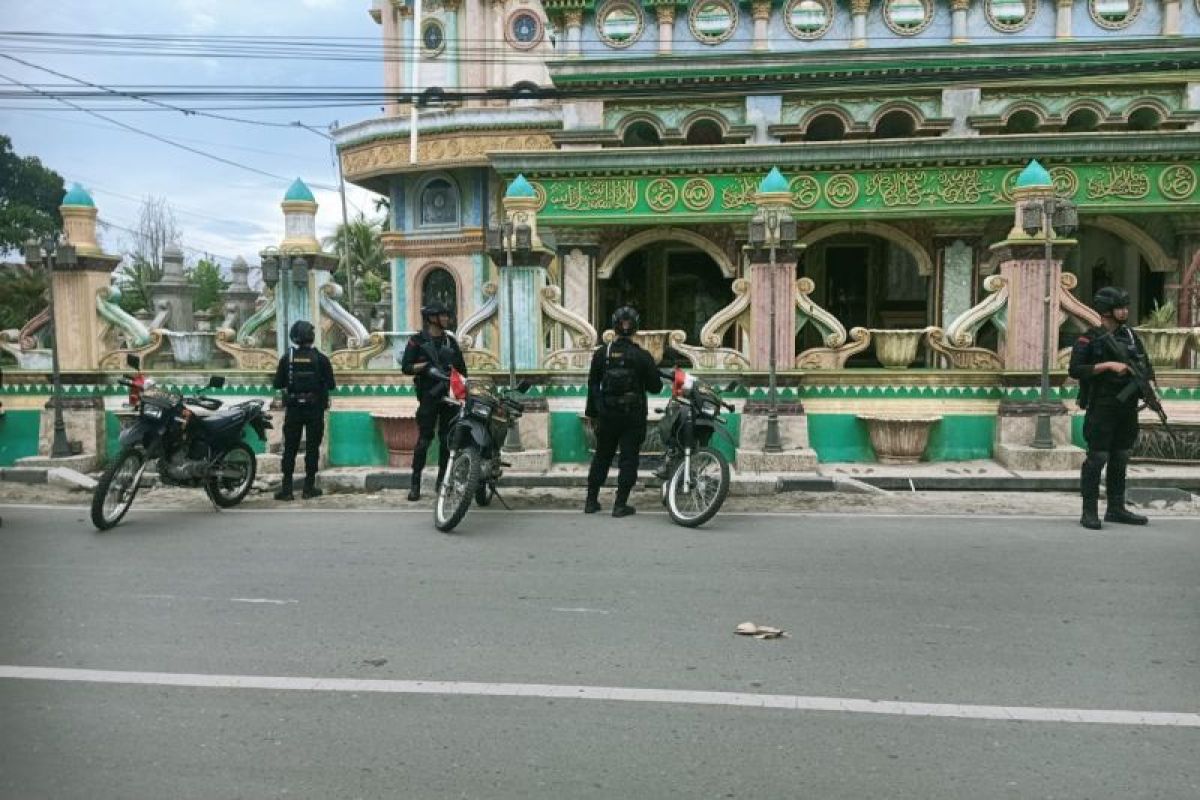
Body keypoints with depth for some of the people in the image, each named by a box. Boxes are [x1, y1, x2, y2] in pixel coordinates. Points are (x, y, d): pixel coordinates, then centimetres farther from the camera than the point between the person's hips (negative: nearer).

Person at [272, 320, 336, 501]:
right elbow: (331, 385, -5)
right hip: (315, 409, -1)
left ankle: (286, 488, 4)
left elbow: (277, 384, 0)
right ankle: (309, 487, 7)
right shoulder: (321, 358, -7)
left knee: (290, 448, 6)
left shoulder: (287, 358, -3)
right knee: (312, 447, 5)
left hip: (293, 409, 1)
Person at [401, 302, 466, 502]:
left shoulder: (450, 341, 17)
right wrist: (426, 366, -16)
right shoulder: (417, 341, 3)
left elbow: (462, 369, 18)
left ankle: (442, 481, 13)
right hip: (429, 396, -4)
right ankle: (415, 484, -5)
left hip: (450, 396, 5)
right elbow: (406, 367, -4)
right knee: (424, 439, -8)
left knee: (447, 440, 5)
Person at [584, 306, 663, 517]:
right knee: (628, 459, 4)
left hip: (607, 415, 3)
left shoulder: (601, 354, -2)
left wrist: (592, 413, 13)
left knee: (601, 457, 14)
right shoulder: (642, 357, -10)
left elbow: (592, 385, 4)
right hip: (633, 416, -3)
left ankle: (591, 501, 19)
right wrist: (656, 377, 16)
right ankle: (620, 504, 3)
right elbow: (656, 387, -5)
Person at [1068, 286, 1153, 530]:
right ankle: (1089, 512, -1)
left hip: (1128, 407, 6)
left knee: (1120, 459, 11)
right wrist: (1108, 365, -20)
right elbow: (1075, 370, -15)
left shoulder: (1130, 335, 11)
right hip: (1101, 407, -6)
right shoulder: (1089, 340, -6)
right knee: (1097, 458, -6)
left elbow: (1145, 364, 12)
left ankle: (1116, 509, 21)